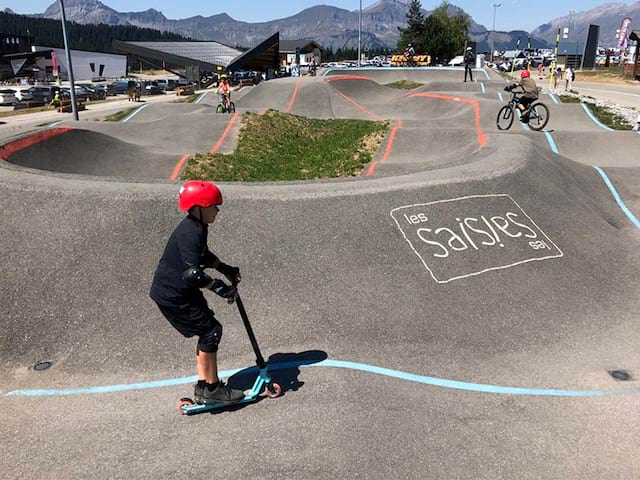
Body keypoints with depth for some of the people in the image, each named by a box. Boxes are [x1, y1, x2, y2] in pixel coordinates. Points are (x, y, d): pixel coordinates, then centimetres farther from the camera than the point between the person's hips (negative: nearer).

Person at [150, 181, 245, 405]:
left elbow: (204, 255, 24)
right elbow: (192, 273, -32)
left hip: (183, 291, 10)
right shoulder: (189, 233, -26)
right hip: (172, 296, -10)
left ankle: (203, 386, 22)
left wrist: (225, 269, 15)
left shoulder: (198, 228, 6)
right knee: (211, 330, -7)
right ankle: (212, 389, 5)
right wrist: (220, 287, -25)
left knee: (207, 332, 13)